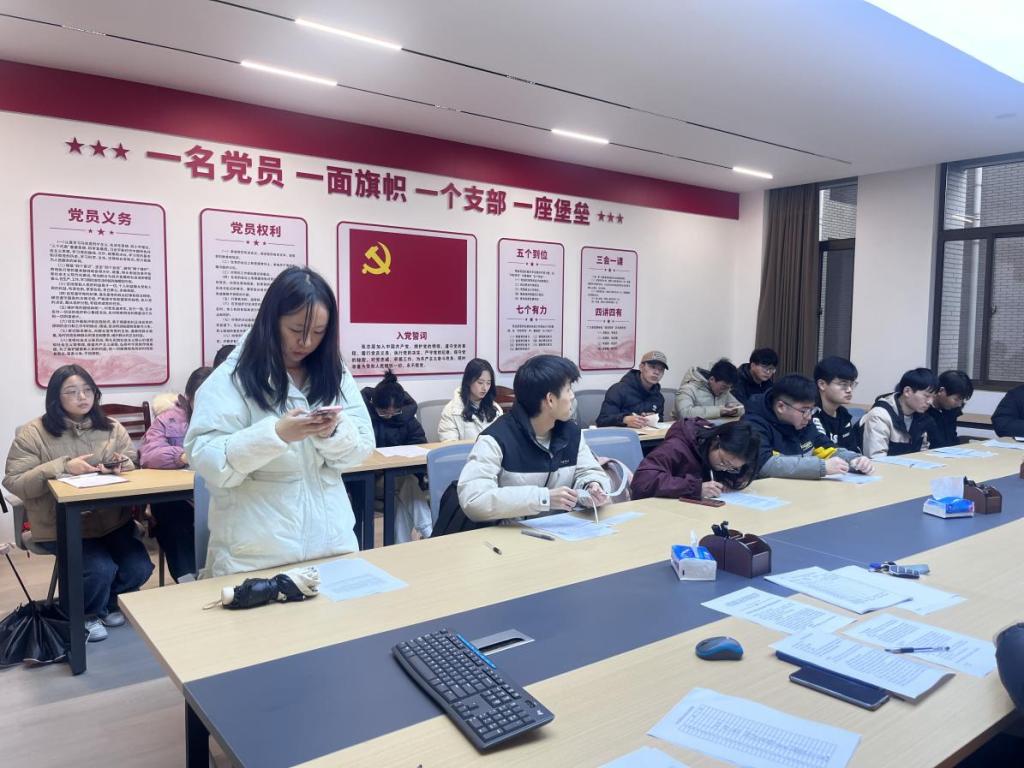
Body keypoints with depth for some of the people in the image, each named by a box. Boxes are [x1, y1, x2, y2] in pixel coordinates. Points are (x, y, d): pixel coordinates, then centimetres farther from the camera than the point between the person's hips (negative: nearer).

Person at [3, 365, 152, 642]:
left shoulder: (112, 428, 6)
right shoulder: (32, 434, -5)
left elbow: (134, 465, 7)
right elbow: (14, 483, -9)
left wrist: (122, 463, -18)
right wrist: (63, 467, -22)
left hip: (112, 519, 4)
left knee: (139, 568, -12)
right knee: (101, 569, -23)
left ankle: (108, 603, 23)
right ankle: (84, 615, 12)